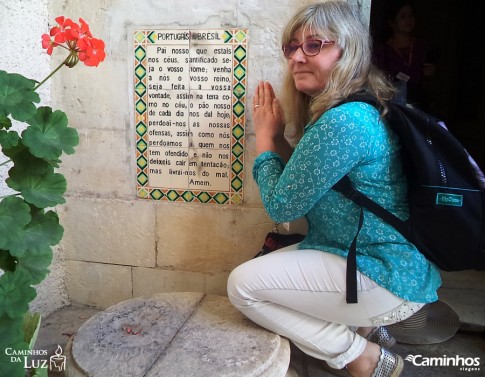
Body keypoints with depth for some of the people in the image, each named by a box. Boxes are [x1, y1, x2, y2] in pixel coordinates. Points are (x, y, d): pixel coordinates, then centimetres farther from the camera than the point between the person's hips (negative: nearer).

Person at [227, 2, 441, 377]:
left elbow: (281, 205, -17)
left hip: (389, 279, -10)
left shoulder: (343, 122, -26)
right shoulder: (354, 111, 6)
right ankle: (364, 329, 16)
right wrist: (276, 134, 1)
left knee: (243, 285, -10)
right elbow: (301, 182, 12)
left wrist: (264, 136, -6)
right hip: (378, 260, 10)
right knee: (260, 269, 17)